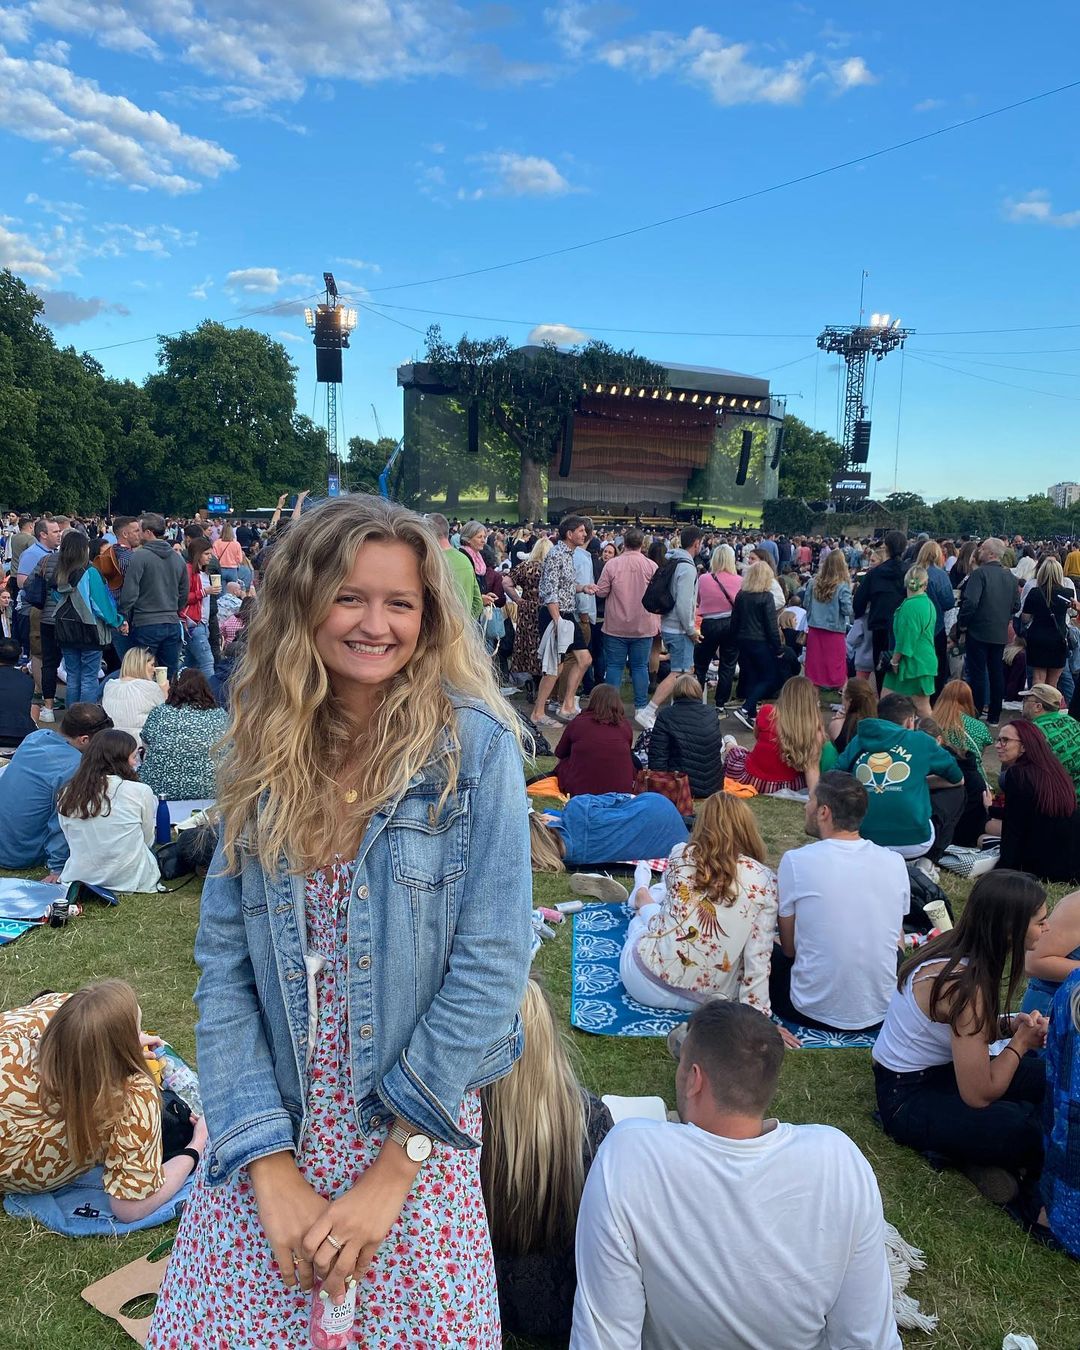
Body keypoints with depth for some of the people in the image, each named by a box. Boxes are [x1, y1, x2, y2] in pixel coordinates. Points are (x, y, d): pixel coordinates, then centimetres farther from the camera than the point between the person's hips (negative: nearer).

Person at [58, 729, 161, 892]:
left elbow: (71, 842, 3)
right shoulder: (140, 792, -13)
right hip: (131, 879, -4)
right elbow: (148, 840, 1)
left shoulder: (67, 793, -4)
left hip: (79, 878, 4)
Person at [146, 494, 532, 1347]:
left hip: (419, 1134, -2)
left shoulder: (474, 747, -11)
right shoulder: (266, 752, -1)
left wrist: (393, 1168, -13)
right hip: (268, 1136, 3)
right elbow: (224, 966, -3)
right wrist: (269, 1163, -11)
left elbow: (491, 966, -13)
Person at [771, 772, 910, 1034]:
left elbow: (789, 948, -4)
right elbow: (898, 942, 8)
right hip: (881, 1013, 3)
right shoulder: (895, 862, -4)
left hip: (816, 1012, -3)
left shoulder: (795, 861, -14)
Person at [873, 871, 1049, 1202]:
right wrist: (1020, 1042, -11)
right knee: (1026, 1131, -27)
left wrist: (1009, 1024, -5)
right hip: (909, 1098, -9)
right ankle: (976, 1158, 0)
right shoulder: (965, 986, -30)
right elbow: (978, 1096, -25)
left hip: (938, 1069, 9)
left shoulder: (959, 947, -6)